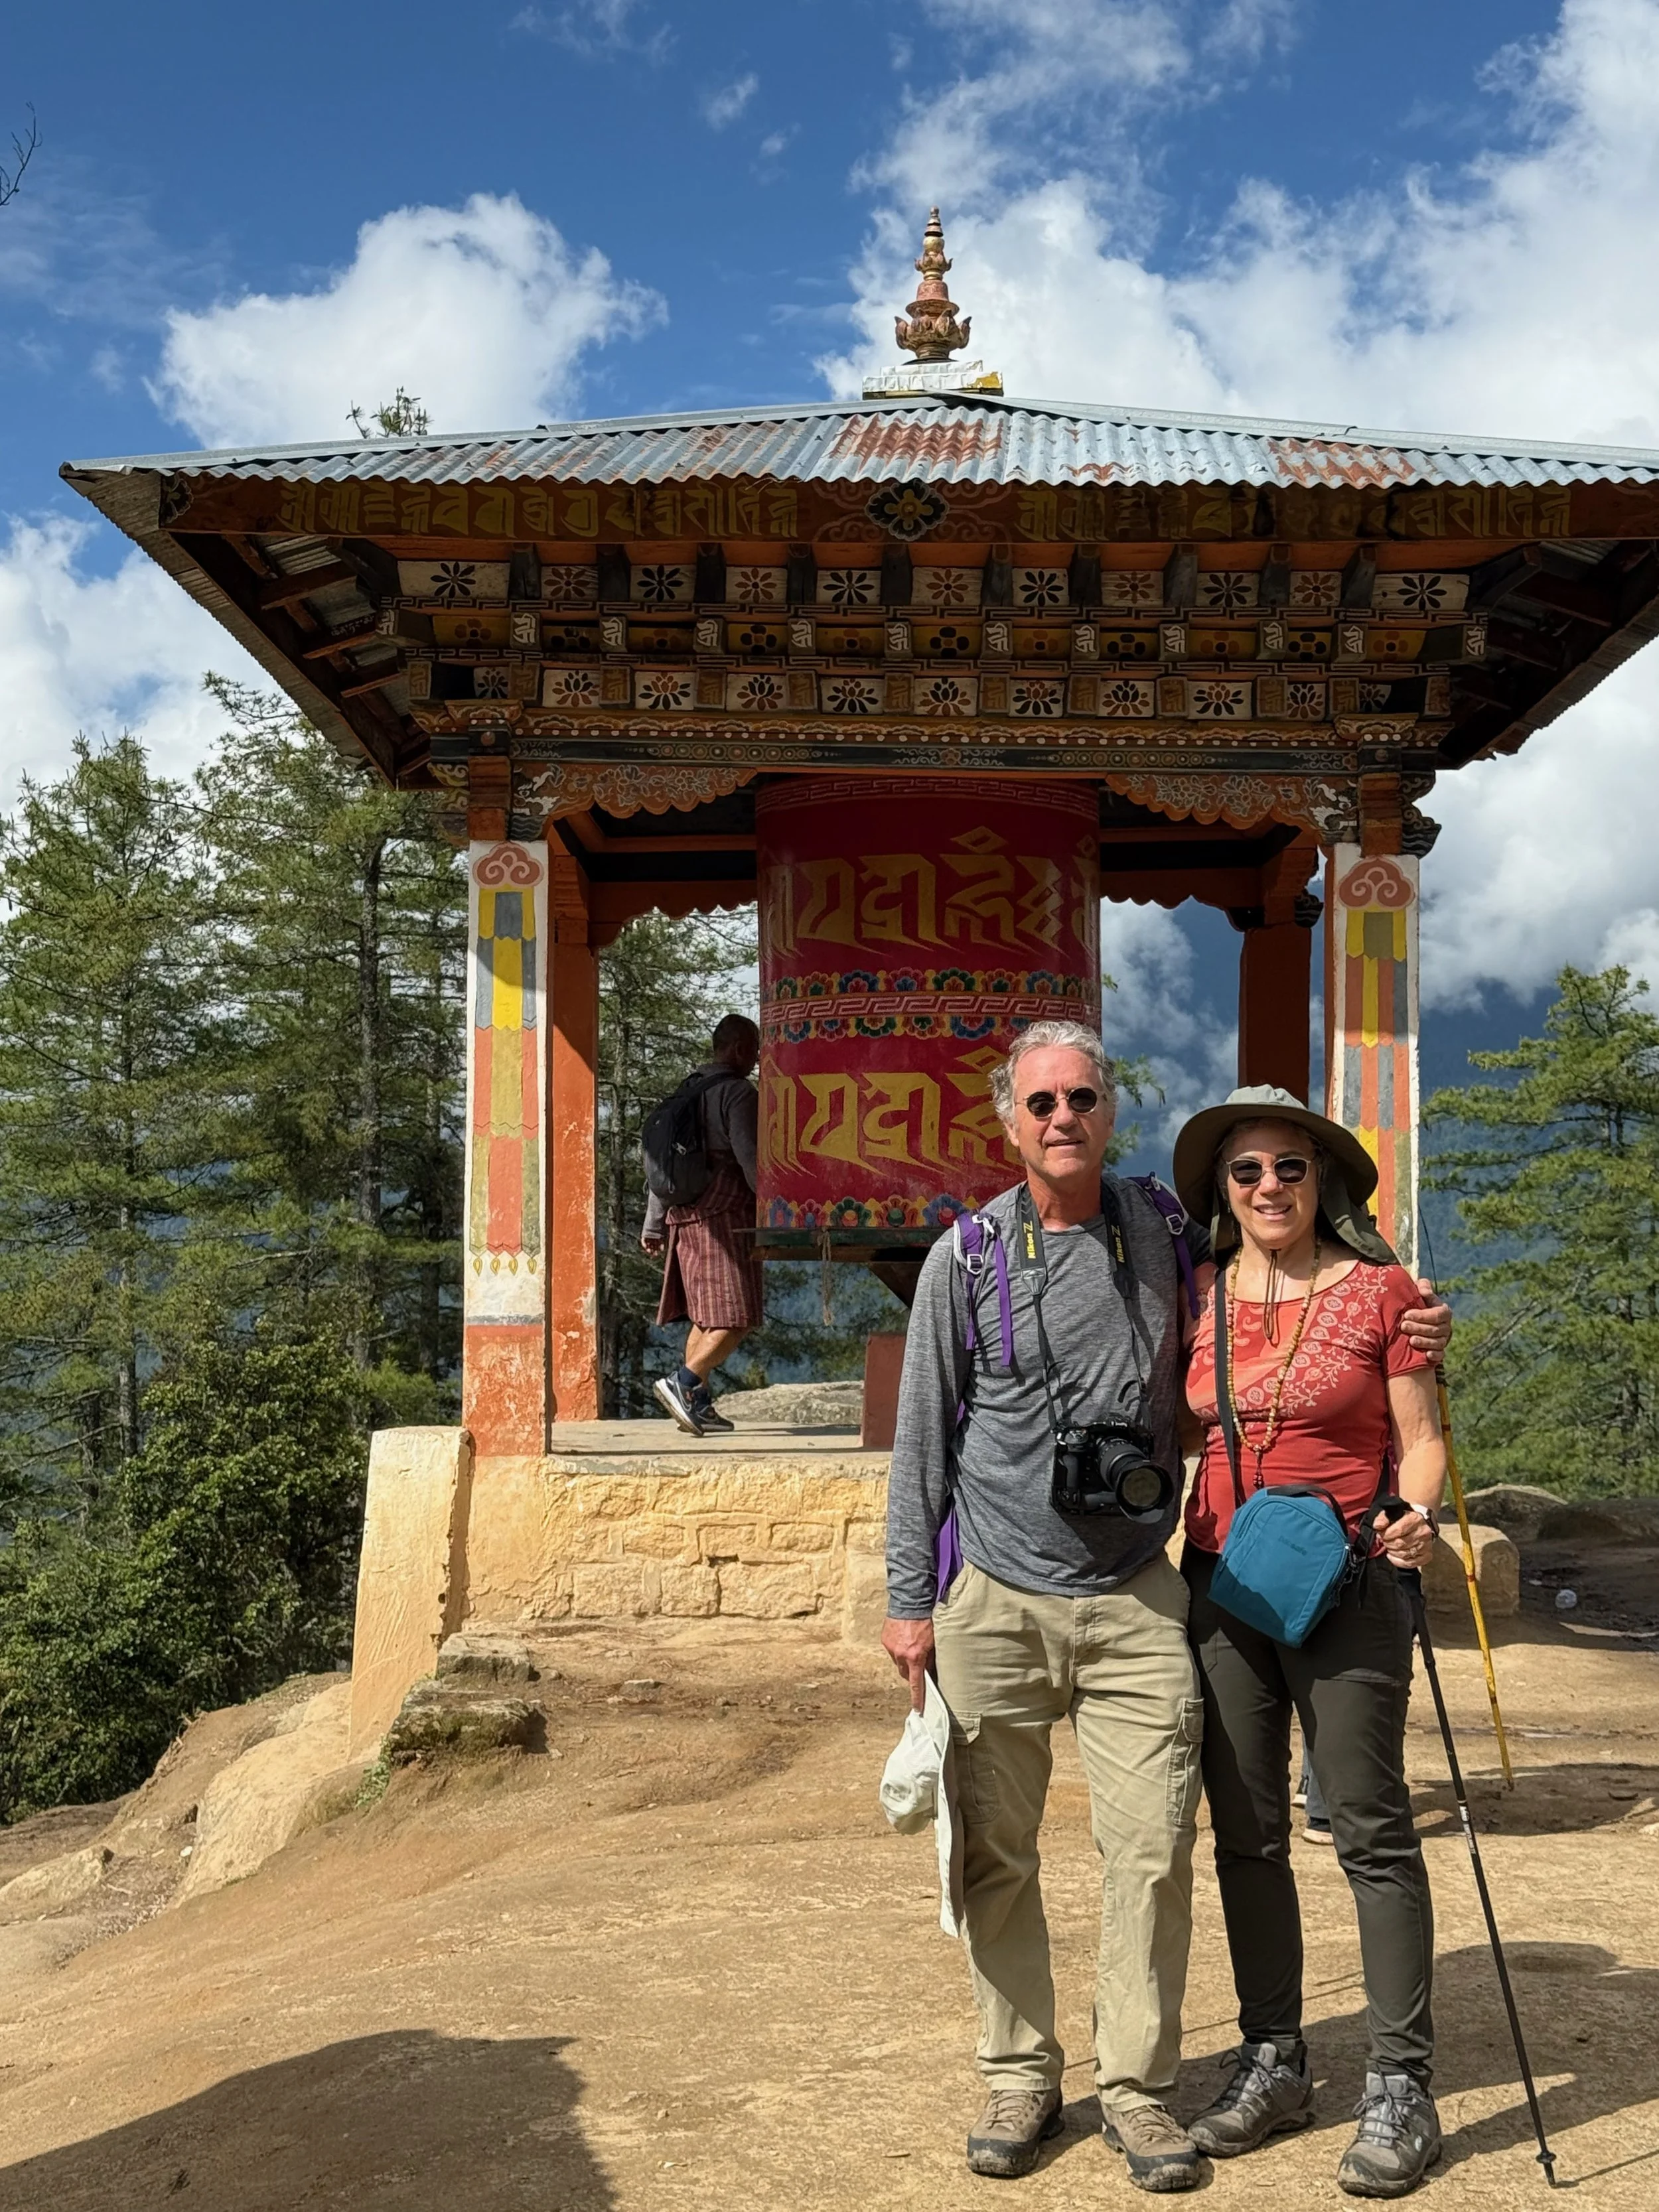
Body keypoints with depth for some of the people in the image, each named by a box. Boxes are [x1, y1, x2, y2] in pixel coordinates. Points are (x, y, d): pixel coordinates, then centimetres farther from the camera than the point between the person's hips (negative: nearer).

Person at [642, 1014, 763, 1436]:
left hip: (684, 1218, 8)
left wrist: (653, 1224, 22)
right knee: (736, 1318, -8)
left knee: (705, 1317, 13)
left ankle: (698, 1404, 10)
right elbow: (749, 1157, -14)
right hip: (725, 1216, -8)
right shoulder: (739, 1092, -7)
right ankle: (682, 1383, -20)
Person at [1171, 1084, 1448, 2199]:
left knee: (1372, 1831, -1)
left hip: (1345, 1587, -4)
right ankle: (1274, 2063, 23)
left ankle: (1402, 2087, 9)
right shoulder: (1195, 1300, 8)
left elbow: (1422, 1439, -2)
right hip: (1220, 1584, 4)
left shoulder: (1378, 1290, -3)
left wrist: (1415, 1514, -20)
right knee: (1246, 1833, 10)